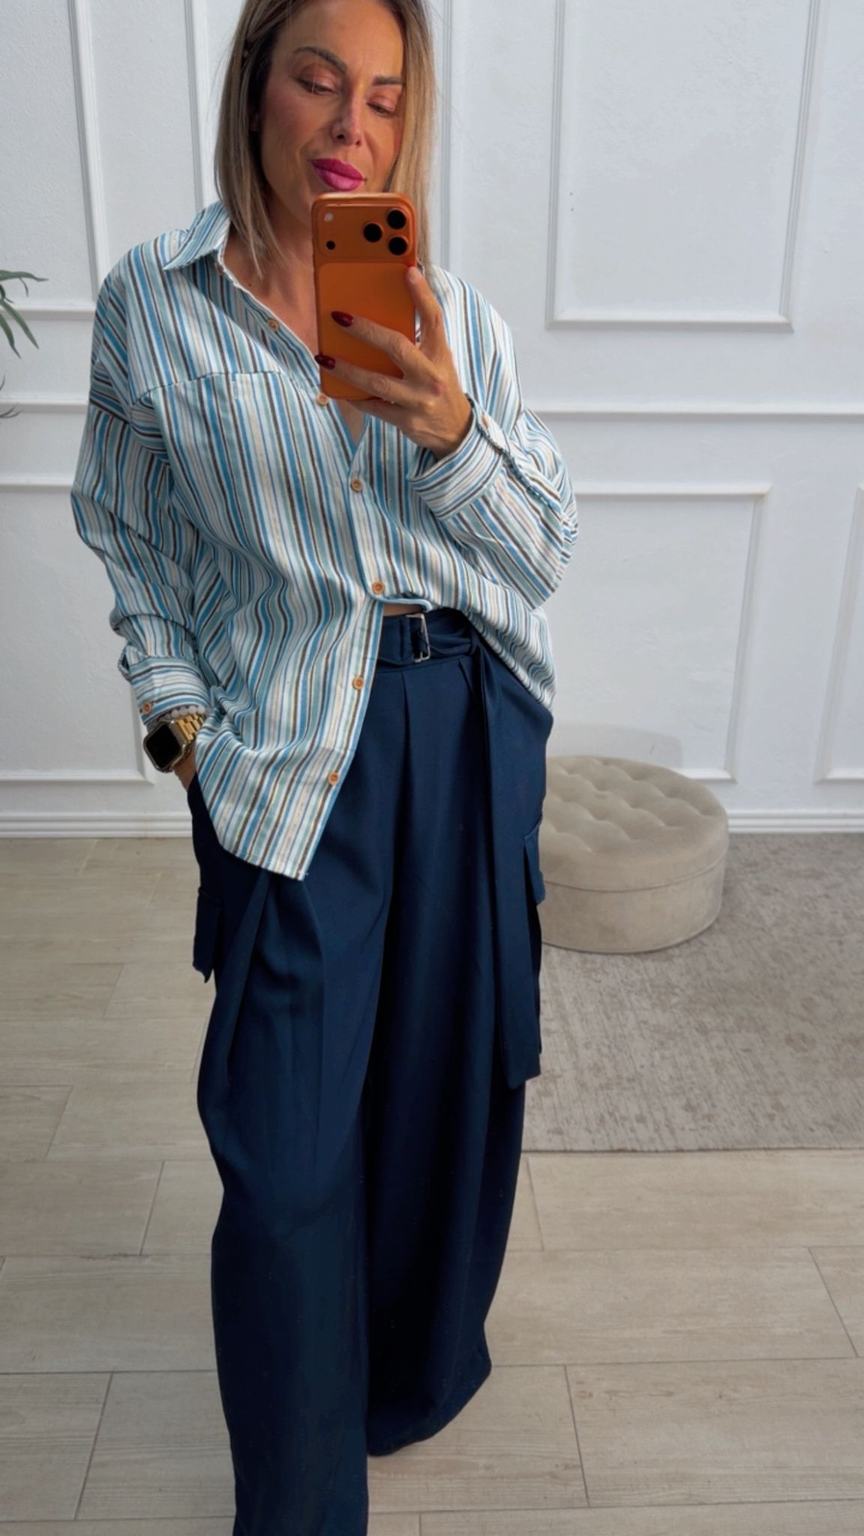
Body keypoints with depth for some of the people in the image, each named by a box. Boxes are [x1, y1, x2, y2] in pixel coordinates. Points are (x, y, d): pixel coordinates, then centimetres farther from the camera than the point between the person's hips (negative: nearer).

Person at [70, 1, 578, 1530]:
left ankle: (421, 1365, 44)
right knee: (289, 1130, -1)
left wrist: (449, 426, -17)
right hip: (291, 746, -2)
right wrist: (178, 712, -3)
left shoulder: (455, 313, 5)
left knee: (452, 1064, 14)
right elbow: (134, 548, 9)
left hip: (475, 724, 3)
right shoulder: (151, 300, 2)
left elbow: (545, 549, 1)